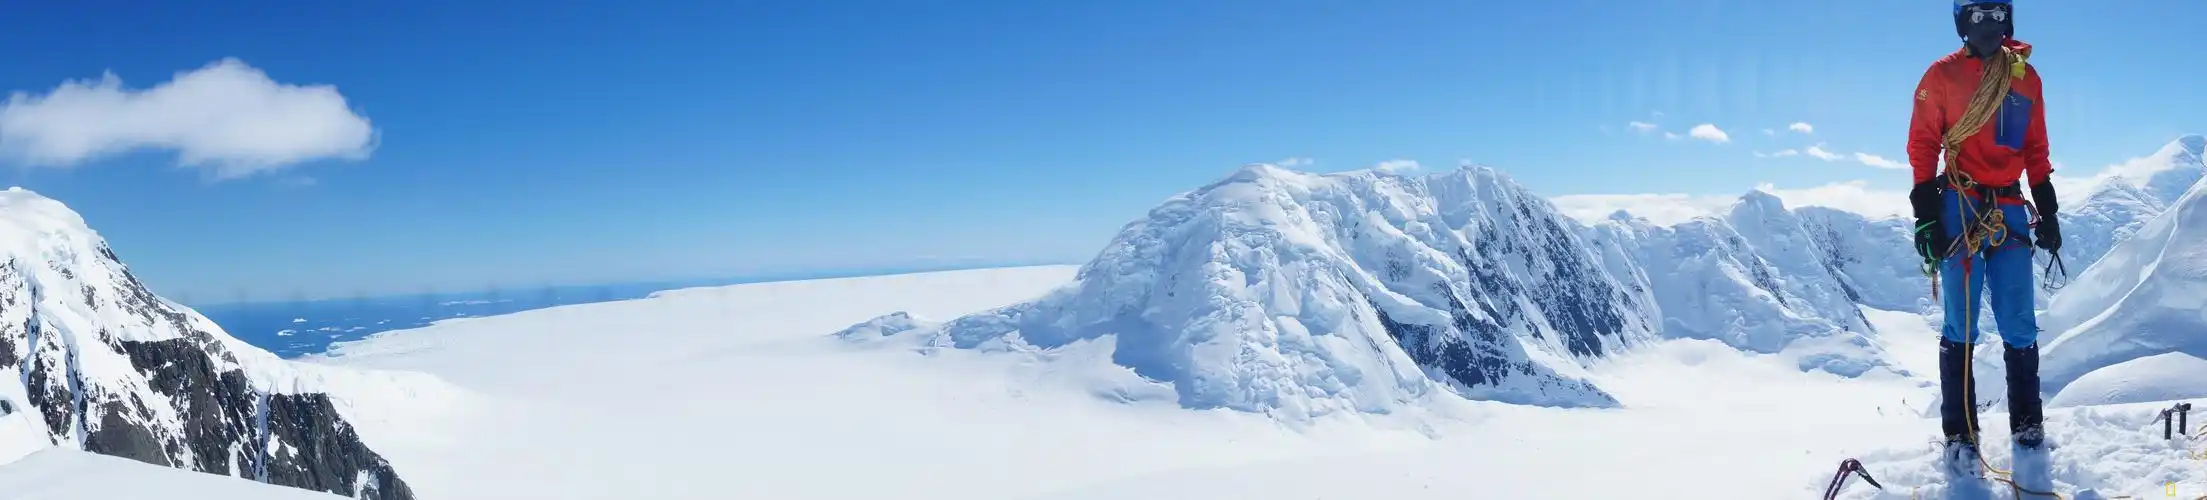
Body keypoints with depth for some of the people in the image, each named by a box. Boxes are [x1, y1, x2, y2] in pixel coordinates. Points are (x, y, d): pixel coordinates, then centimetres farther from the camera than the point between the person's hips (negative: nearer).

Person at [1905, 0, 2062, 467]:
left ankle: (2027, 422, 14)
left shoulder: (2026, 76, 12)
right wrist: (1926, 215, -8)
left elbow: (2036, 150, 17)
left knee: (2019, 325, 3)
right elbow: (1922, 146, -1)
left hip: (2010, 211, 3)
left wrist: (2047, 210, 12)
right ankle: (1959, 432, 2)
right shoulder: (1943, 75, 1)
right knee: (1960, 326, -2)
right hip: (1959, 208, -3)